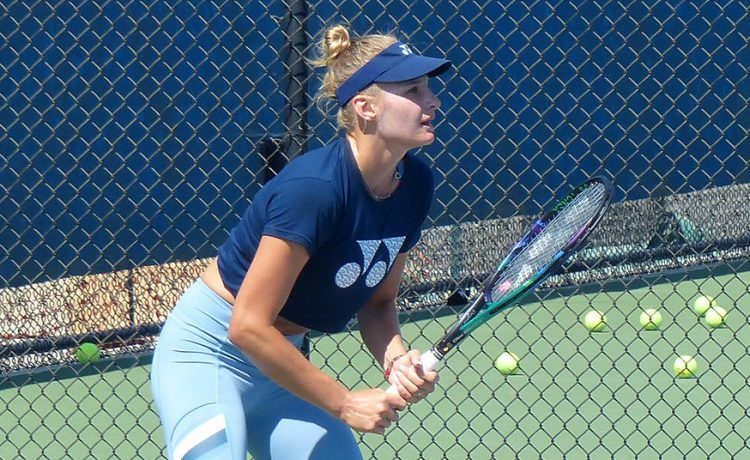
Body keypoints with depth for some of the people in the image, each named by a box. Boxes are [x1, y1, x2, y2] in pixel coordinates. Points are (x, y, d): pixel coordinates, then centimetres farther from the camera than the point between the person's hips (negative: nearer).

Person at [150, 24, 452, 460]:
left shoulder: (415, 183, -4)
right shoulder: (314, 189, -27)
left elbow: (377, 301, 8)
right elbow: (249, 327, -26)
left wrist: (397, 360, -13)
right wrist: (344, 403, -20)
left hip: (279, 359, 8)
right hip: (209, 348, -8)